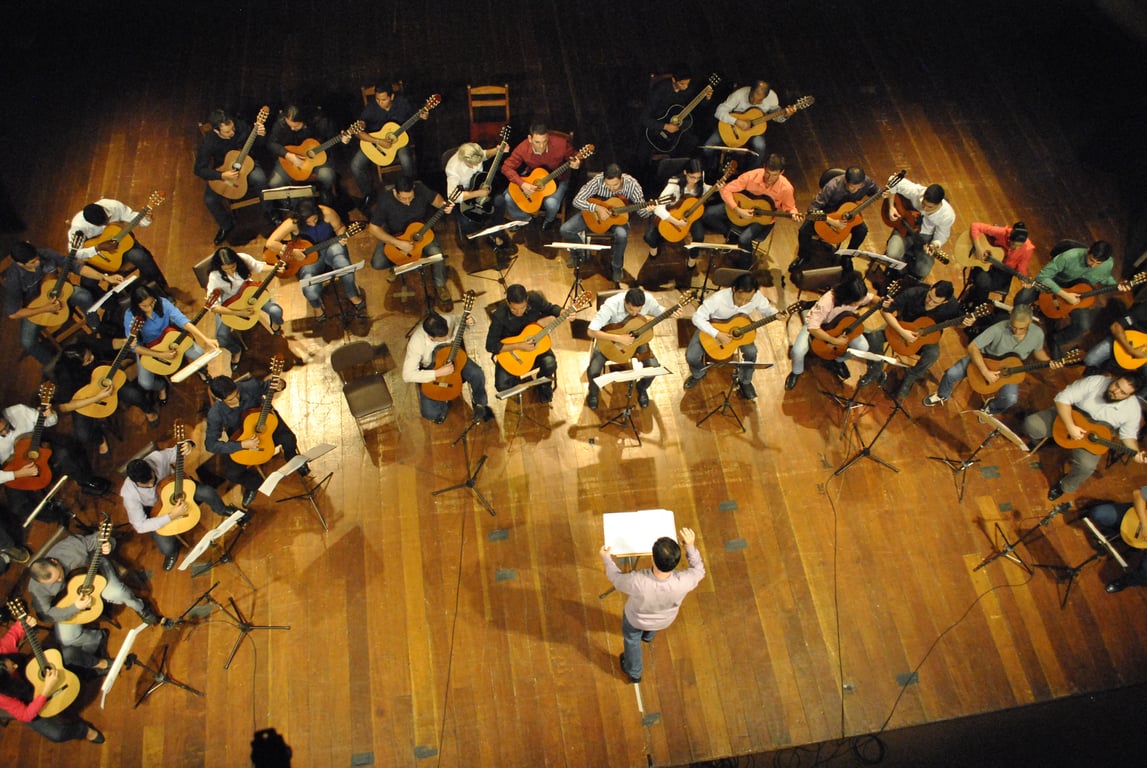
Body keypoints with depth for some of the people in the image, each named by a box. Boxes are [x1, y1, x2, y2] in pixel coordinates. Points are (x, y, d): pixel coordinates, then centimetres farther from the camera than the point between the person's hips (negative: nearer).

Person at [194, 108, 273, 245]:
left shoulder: (240, 126, -21)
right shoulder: (208, 143, -25)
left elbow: (256, 143, -3)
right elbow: (199, 170, -19)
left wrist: (261, 135, -27)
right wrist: (222, 176, -33)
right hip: (222, 170, 0)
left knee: (260, 178, -32)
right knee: (209, 199, -19)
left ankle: (269, 212, -5)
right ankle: (226, 225, 12)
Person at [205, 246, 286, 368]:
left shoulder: (243, 259, -26)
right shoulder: (215, 277, -32)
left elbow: (258, 266, -3)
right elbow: (213, 306, -29)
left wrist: (275, 268, -23)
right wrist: (239, 312, -34)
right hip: (229, 304, -2)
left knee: (276, 311, -21)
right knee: (222, 337, -18)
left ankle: (275, 325, 21)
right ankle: (237, 351, 21)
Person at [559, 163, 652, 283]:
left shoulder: (631, 184, -24)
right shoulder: (597, 181, -25)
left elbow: (641, 211, -19)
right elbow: (576, 201, -22)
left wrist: (647, 210, -42)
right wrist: (596, 208, -35)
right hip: (594, 215, 1)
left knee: (622, 234, -36)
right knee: (565, 229, -15)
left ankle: (617, 266, -7)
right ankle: (580, 253, 15)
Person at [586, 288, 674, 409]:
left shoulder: (648, 299, -24)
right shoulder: (611, 305, -36)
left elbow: (660, 312, -1)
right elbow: (592, 332, -37)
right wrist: (618, 338, -42)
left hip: (635, 337, 3)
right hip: (609, 339, -3)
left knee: (654, 366, -17)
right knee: (593, 371, -21)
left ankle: (642, 388, 18)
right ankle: (594, 391, 16)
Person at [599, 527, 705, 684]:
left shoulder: (637, 581, -45)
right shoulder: (683, 582, -42)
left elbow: (616, 578, -21)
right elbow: (699, 571, -17)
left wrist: (607, 558, -4)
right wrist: (690, 546, -18)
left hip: (636, 619, -2)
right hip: (664, 621, 2)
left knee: (632, 641, 34)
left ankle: (633, 673, 59)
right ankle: (647, 635, 75)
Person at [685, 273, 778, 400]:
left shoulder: (756, 296, -27)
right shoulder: (718, 298, -38)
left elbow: (766, 309, -6)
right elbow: (697, 317, -33)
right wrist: (717, 334, -40)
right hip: (712, 327, -2)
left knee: (751, 351, -21)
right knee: (691, 356, -17)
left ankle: (745, 381, 11)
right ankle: (698, 374, 21)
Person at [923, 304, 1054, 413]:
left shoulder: (1037, 333, -19)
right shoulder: (998, 329, -32)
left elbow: (1037, 351, 4)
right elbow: (972, 347, -31)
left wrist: (1049, 361, -17)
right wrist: (985, 372, -35)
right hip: (985, 359, -2)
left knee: (1011, 399, -25)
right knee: (951, 373, -20)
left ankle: (992, 407, 13)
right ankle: (942, 396, 17)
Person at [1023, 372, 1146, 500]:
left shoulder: (1133, 408, -17)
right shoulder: (1094, 382, -24)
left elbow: (1128, 435, -3)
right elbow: (1063, 398, -24)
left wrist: (1136, 453, -23)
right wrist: (1070, 426, -33)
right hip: (1067, 417, 0)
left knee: (1086, 465, -27)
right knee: (1031, 424, -23)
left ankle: (1065, 485, 7)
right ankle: (1042, 439, 16)